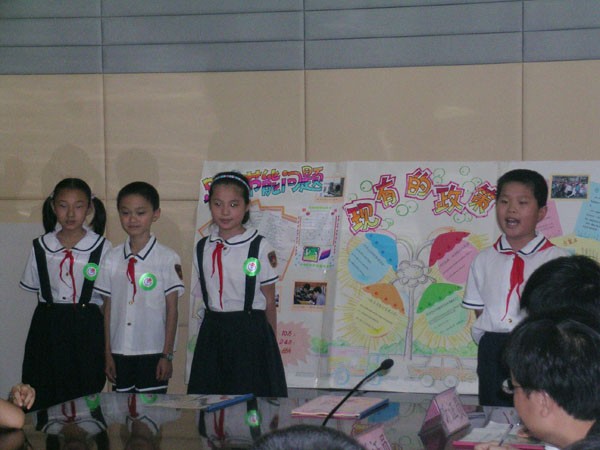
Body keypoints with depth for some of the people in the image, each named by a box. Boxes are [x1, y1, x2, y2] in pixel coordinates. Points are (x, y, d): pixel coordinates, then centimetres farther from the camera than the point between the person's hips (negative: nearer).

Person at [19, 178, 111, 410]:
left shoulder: (102, 248, -2)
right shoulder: (40, 247, 5)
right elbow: (36, 290, 12)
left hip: (86, 328, -2)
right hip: (47, 328, 2)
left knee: (85, 398, 0)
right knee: (43, 400, 1)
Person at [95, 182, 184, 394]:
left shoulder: (168, 258, -5)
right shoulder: (112, 258, 5)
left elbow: (172, 310, -4)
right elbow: (108, 307, 7)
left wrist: (167, 355, -6)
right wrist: (107, 352, 5)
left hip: (153, 352, -3)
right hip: (120, 352, 3)